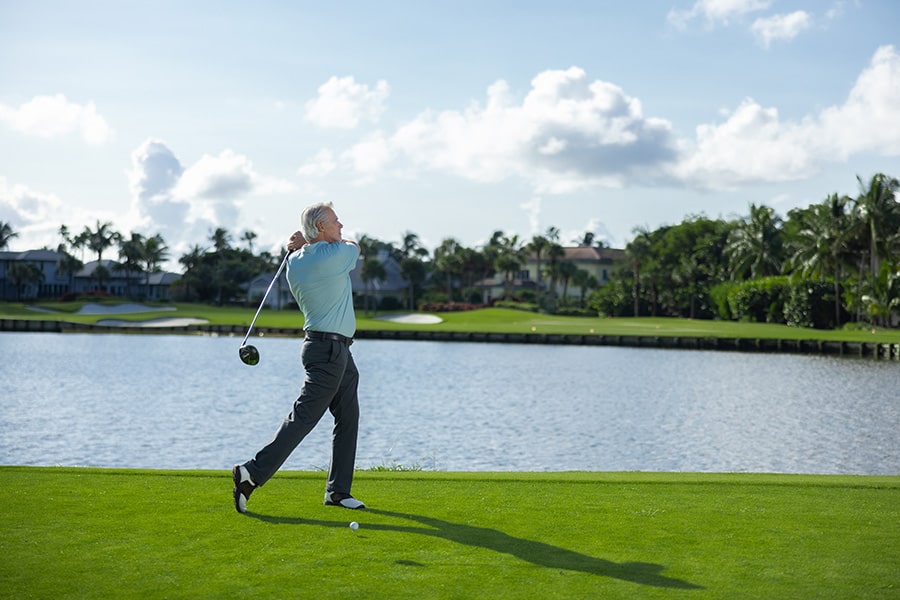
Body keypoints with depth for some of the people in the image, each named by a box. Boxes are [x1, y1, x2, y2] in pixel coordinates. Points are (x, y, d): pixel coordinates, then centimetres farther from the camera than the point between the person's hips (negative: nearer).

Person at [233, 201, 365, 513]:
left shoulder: (294, 263, 7)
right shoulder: (335, 255, -16)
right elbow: (354, 246, 8)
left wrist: (302, 244, 6)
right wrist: (305, 243, 10)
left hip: (339, 351, 9)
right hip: (329, 349, -9)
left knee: (348, 418, 11)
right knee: (303, 418, -9)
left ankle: (338, 491, 14)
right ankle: (252, 473, -9)